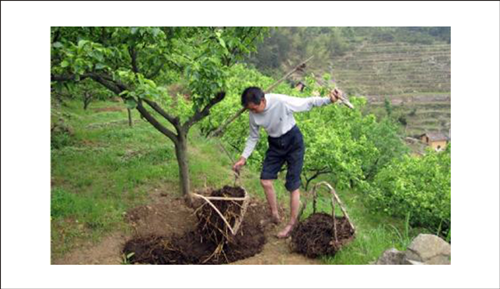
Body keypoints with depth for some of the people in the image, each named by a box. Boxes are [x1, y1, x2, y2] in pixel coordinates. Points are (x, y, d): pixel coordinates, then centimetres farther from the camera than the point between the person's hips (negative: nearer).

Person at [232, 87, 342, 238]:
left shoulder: (282, 102, -30)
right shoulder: (253, 114, -13)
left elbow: (308, 102, -22)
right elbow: (253, 137, 0)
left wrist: (329, 99, -37)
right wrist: (243, 157, -7)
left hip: (293, 141, -5)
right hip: (275, 144, 5)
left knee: (293, 186, -1)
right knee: (265, 179, -4)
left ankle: (292, 223, 15)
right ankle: (274, 215, 18)